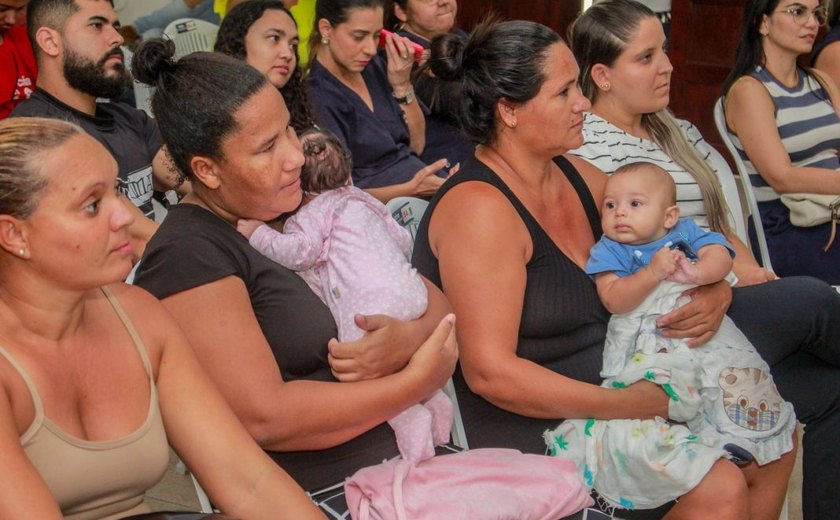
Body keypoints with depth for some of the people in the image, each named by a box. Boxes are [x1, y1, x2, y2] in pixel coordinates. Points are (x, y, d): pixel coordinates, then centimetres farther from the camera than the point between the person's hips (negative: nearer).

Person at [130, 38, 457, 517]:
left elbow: (432, 299, 12)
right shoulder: (189, 256, -12)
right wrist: (419, 379, -13)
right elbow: (264, 418, -20)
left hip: (402, 458, 7)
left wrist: (414, 337, -12)